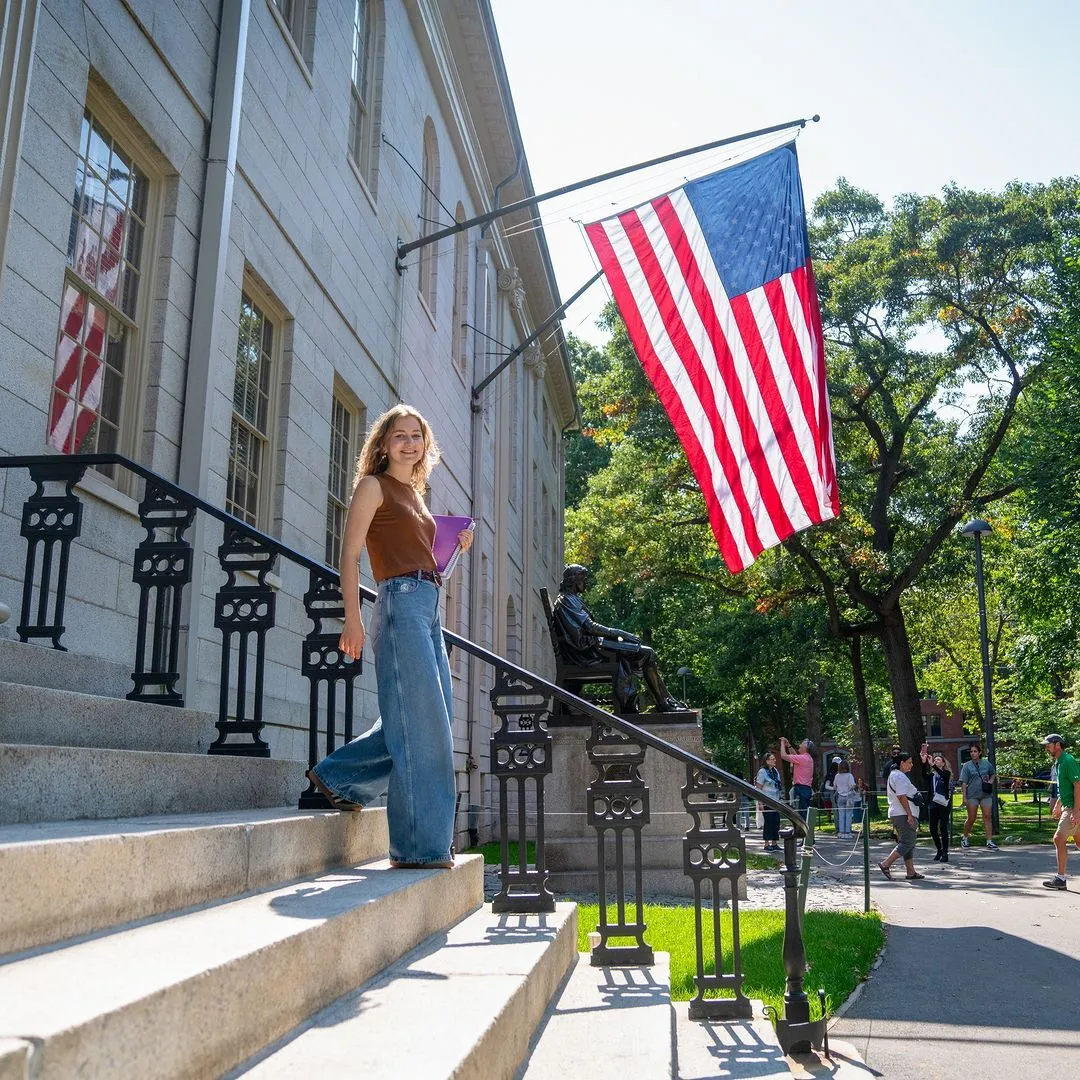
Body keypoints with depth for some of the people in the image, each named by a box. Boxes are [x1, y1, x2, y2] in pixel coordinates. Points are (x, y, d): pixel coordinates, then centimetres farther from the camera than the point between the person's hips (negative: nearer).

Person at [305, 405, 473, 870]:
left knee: (430, 720, 11)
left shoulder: (414, 494, 23)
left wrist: (455, 547, 13)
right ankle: (420, 845, -2)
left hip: (429, 605, 9)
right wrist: (352, 618, -16)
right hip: (401, 601, -9)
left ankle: (337, 776, 24)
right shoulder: (374, 485, 1)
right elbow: (349, 555, -7)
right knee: (420, 723, -9)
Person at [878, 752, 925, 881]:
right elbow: (902, 797, -21)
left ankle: (911, 872, 14)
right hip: (904, 814, -11)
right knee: (907, 842, -11)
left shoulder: (894, 775, 20)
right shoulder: (900, 776, -14)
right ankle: (885, 865, -14)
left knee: (908, 843, 12)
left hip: (897, 814, 11)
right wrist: (910, 815, -22)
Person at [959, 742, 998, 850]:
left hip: (986, 794, 2)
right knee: (971, 818, 4)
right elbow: (964, 782, -2)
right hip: (972, 795, -2)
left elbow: (992, 774, 23)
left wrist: (991, 781, 1)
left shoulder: (986, 763, 5)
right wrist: (964, 797, -7)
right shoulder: (967, 766, -1)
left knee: (987, 817, -2)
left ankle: (989, 841, 2)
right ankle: (964, 838, 22)